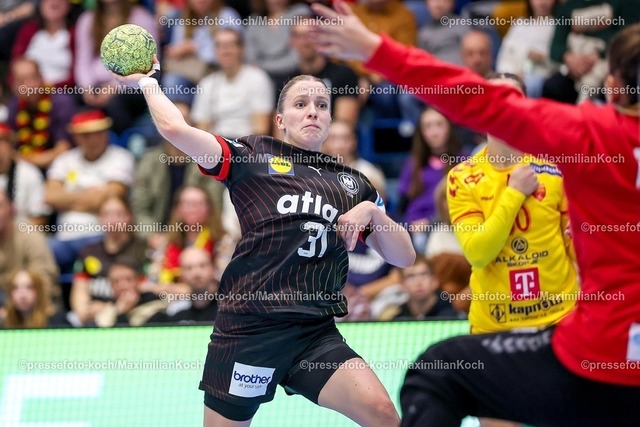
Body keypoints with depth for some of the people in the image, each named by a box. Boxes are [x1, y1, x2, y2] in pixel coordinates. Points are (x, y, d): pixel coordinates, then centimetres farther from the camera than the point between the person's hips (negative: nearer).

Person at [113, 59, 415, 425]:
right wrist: (148, 83, 8)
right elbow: (175, 129, -7)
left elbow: (404, 257, 15)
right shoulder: (252, 156, 6)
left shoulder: (353, 184, 17)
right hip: (249, 325, -2)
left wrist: (371, 211, -1)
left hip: (317, 333, 2)